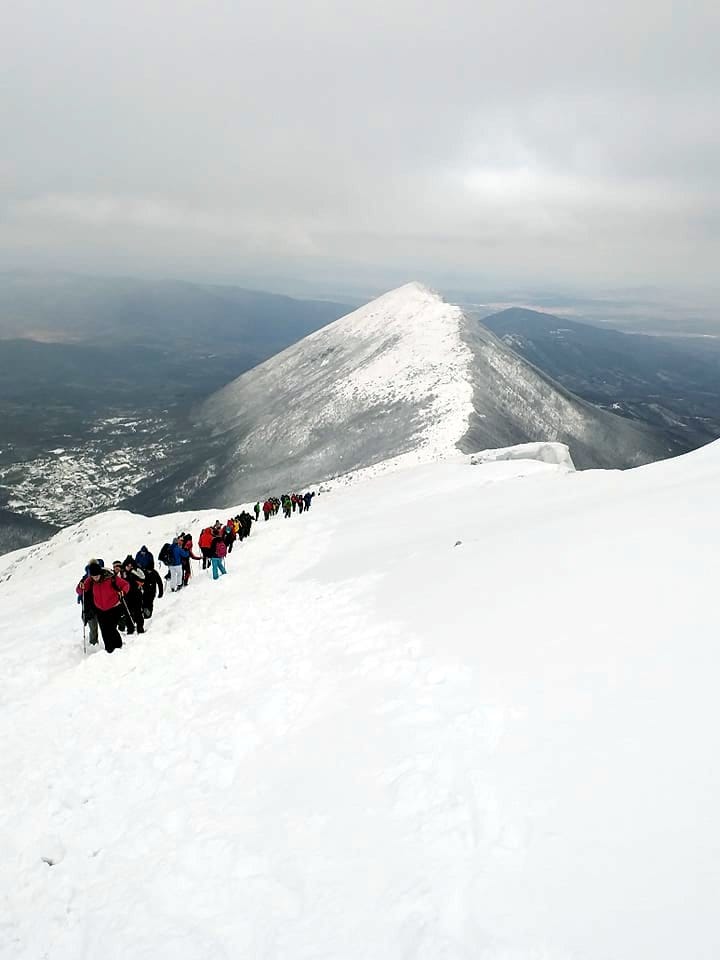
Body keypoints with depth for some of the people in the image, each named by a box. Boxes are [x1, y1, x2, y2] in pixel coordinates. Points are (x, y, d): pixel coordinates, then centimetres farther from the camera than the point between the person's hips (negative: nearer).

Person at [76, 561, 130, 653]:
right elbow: (80, 591, -2)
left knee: (111, 629, -10)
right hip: (100, 610, 4)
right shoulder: (90, 580, -8)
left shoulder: (110, 578, -20)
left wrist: (123, 592, -30)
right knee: (104, 632, 8)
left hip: (114, 608, -4)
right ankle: (109, 650, 26)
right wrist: (81, 587, -25)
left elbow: (125, 584, -10)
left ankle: (118, 647, 12)